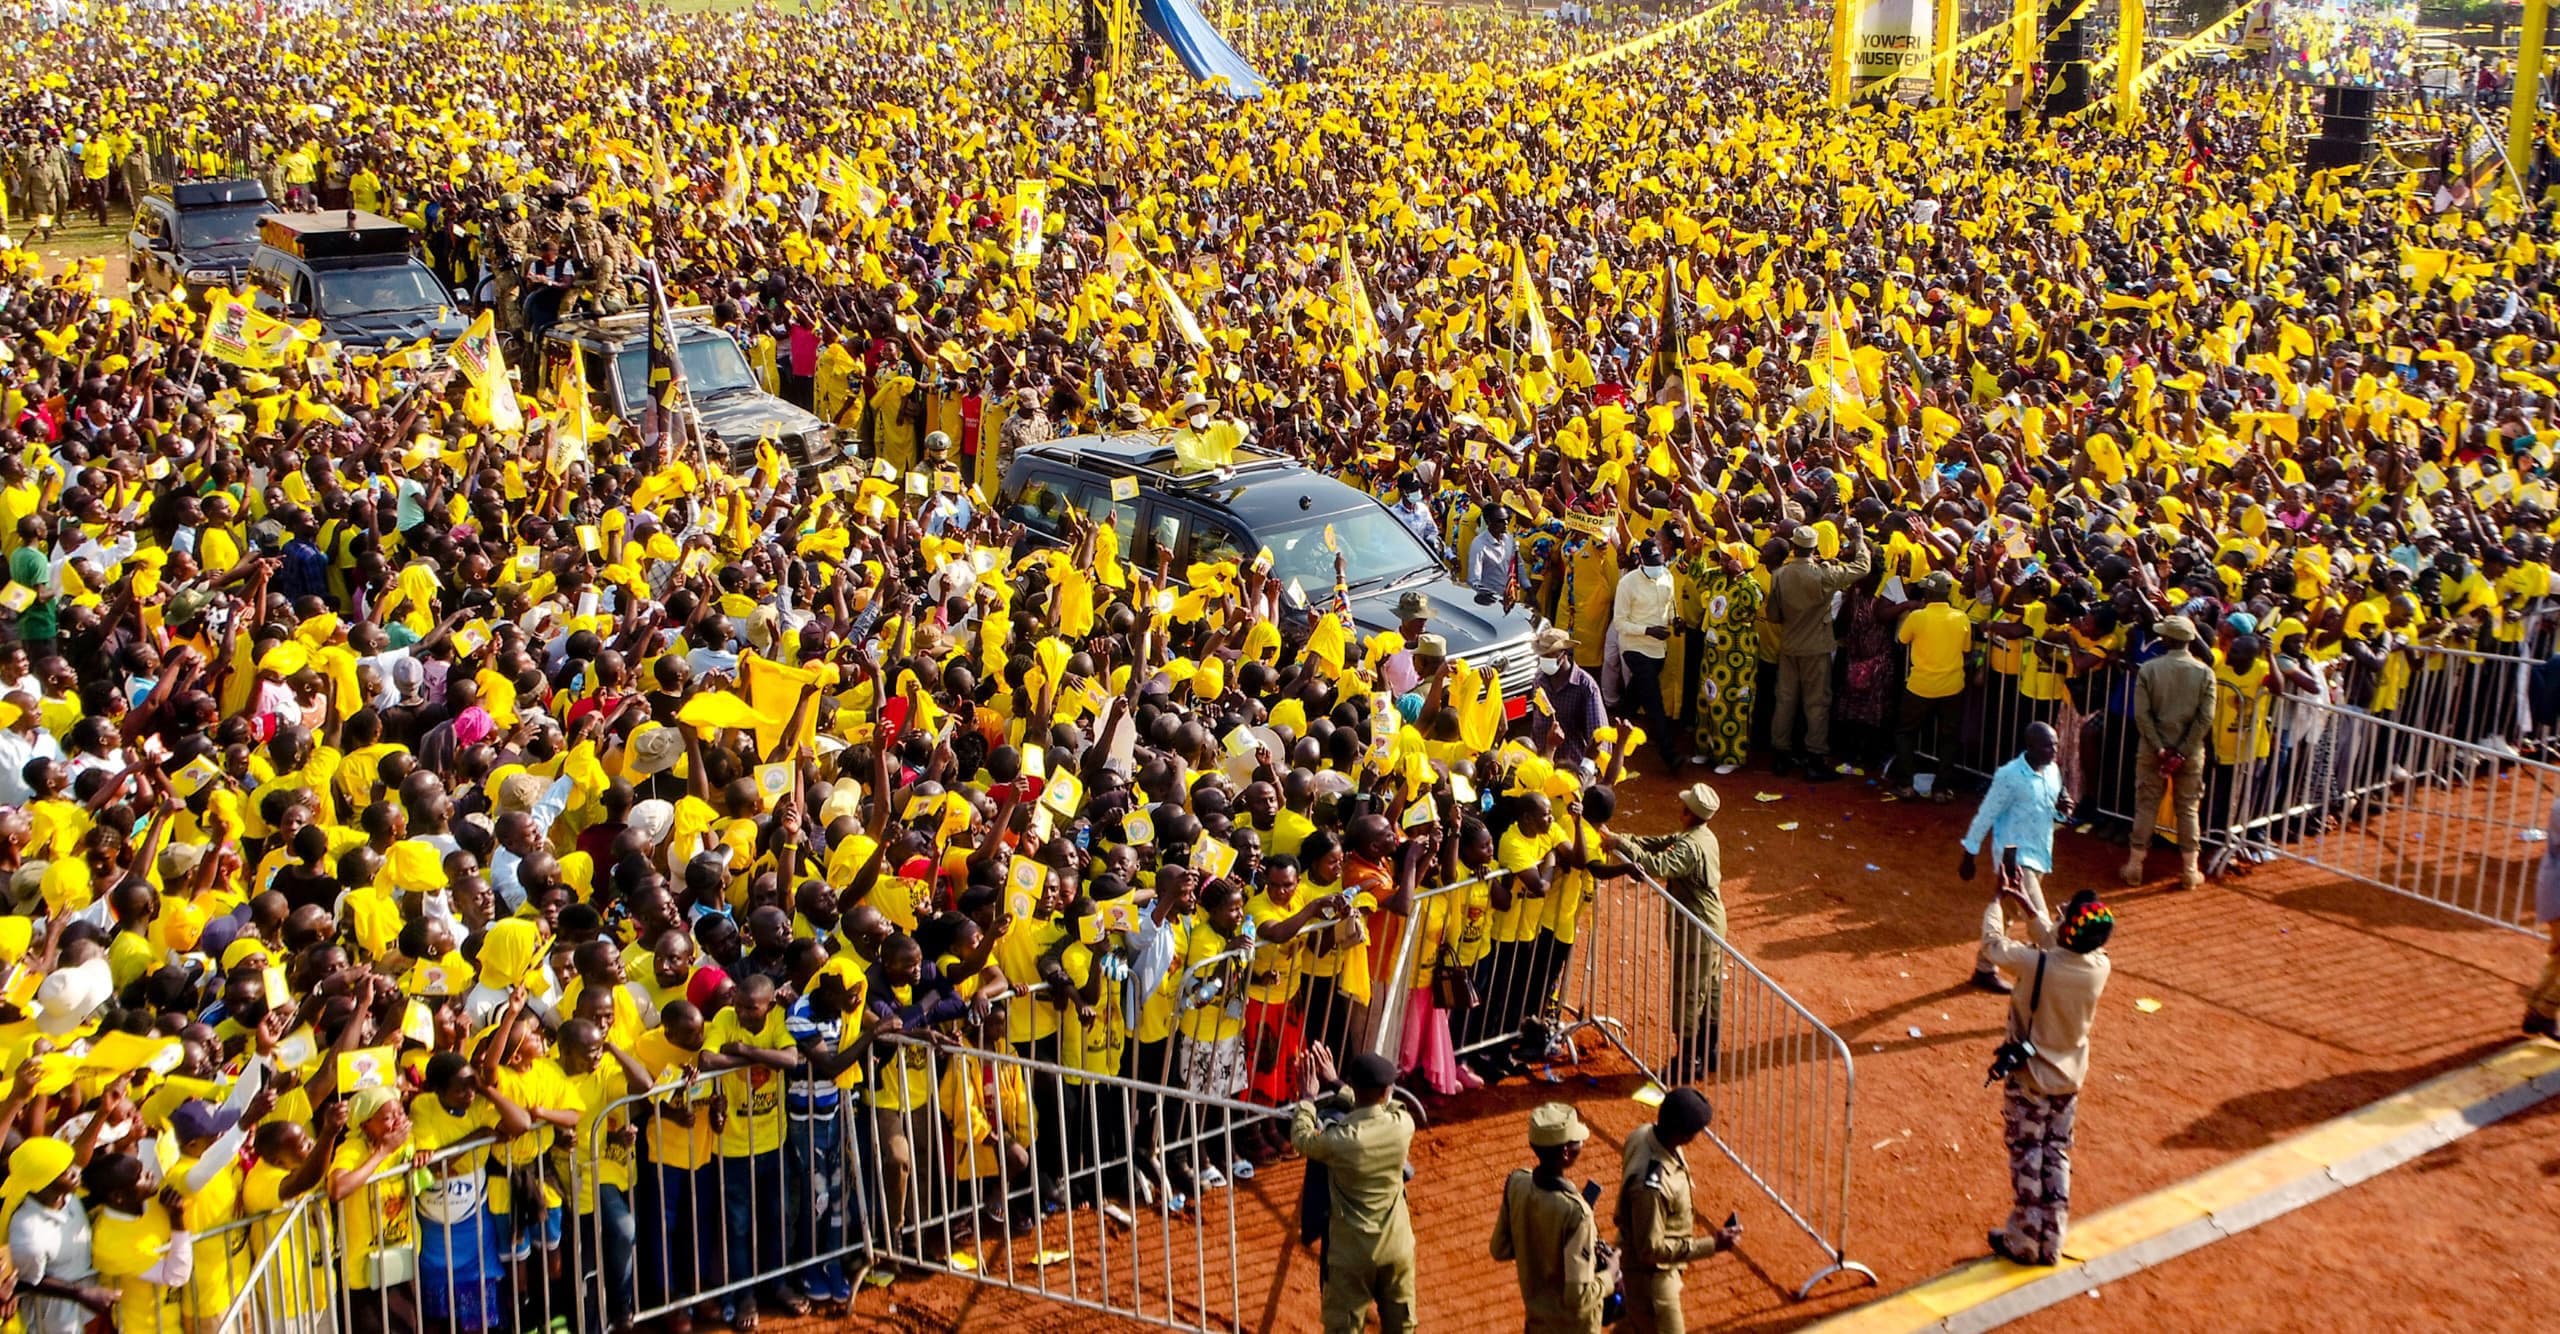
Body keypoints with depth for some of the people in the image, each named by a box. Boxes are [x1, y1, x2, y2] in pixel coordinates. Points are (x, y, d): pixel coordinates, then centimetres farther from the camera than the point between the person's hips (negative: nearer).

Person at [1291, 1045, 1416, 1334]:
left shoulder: (1339, 1139, -24)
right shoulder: (1403, 1125, -15)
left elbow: (1302, 1138, -2)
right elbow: (1382, 1107, 9)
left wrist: (1307, 1097, 12)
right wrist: (1336, 1084, 13)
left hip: (1352, 1252, -3)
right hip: (1397, 1246, 3)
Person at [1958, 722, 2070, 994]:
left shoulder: (2053, 771, 4)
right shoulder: (2010, 776, -19)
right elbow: (1985, 816, -13)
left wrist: (2063, 809, -7)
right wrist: (1969, 856, -9)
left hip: (2040, 857, 7)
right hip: (2015, 857, -7)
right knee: (2040, 921, -11)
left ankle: (1985, 968, 28)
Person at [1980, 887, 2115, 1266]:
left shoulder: (2036, 964, -28)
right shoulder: (2100, 967, -14)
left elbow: (1993, 942, -10)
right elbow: (2055, 942, 5)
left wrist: (1996, 904, 7)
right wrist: (2024, 904, 10)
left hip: (2029, 1076, -4)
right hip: (2069, 1077, 4)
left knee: (2027, 1157, 9)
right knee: (2057, 1157, 15)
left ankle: (2022, 1243, 17)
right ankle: (2051, 1245, 21)